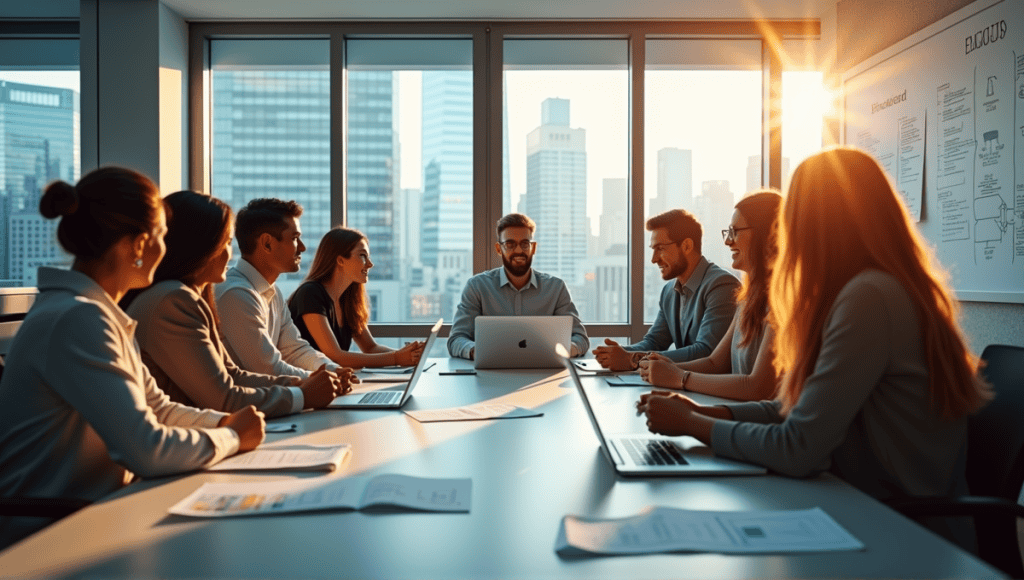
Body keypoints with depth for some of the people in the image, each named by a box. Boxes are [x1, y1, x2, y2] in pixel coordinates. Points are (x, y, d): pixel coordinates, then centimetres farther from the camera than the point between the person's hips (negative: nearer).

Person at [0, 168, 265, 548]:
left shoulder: (97, 311, 6)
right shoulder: (77, 320, -23)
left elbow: (157, 410, 11)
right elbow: (148, 451, -27)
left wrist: (225, 423, -4)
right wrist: (232, 438, -11)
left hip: (92, 512, 8)